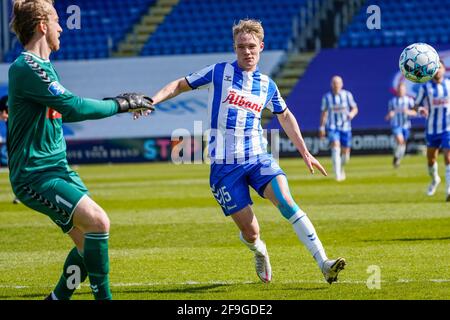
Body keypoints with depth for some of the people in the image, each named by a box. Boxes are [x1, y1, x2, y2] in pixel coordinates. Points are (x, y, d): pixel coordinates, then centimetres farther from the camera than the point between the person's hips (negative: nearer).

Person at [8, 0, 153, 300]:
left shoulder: (44, 67, 16)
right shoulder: (26, 68, -17)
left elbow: (67, 111, 29)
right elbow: (74, 107, -23)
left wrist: (118, 102, 21)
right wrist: (119, 104, -11)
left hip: (58, 168, 10)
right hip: (34, 174, -10)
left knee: (89, 242, 6)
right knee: (98, 221, -23)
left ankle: (57, 297, 19)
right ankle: (103, 296, -15)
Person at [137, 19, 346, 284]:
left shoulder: (267, 85, 9)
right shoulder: (220, 72, 0)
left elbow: (286, 117, 26)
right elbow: (180, 85, 7)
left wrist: (305, 152, 24)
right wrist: (150, 101, -9)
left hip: (258, 157, 2)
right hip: (224, 164, -2)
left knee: (285, 200, -26)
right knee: (250, 233, -4)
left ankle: (324, 264, -29)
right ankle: (260, 252, 36)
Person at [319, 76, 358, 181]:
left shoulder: (347, 95, -1)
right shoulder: (327, 97, 0)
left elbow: (355, 109, 4)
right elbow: (324, 113, 9)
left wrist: (352, 114, -19)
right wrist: (322, 127, 7)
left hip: (345, 127, 1)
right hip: (332, 127, -1)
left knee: (345, 153, 4)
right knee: (335, 147, -23)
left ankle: (341, 168, 38)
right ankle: (338, 175, -25)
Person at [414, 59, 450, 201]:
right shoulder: (425, 87, -2)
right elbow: (416, 105, 1)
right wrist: (420, 109, -21)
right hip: (432, 128, 1)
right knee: (431, 158, 12)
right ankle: (435, 180, 43)